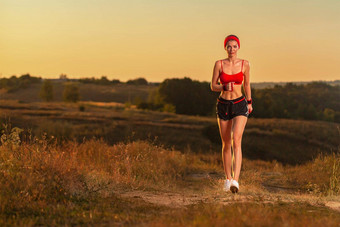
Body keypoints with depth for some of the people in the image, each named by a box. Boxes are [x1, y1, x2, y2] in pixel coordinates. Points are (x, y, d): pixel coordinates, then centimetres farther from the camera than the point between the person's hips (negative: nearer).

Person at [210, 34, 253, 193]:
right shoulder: (219, 64, -2)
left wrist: (249, 102, 21)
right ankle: (227, 178, 26)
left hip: (240, 105, -1)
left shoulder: (245, 64, -1)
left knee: (236, 141, -20)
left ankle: (235, 181, -28)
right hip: (223, 105, 2)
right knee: (226, 144, 10)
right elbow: (213, 86, 1)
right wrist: (225, 87, -19)